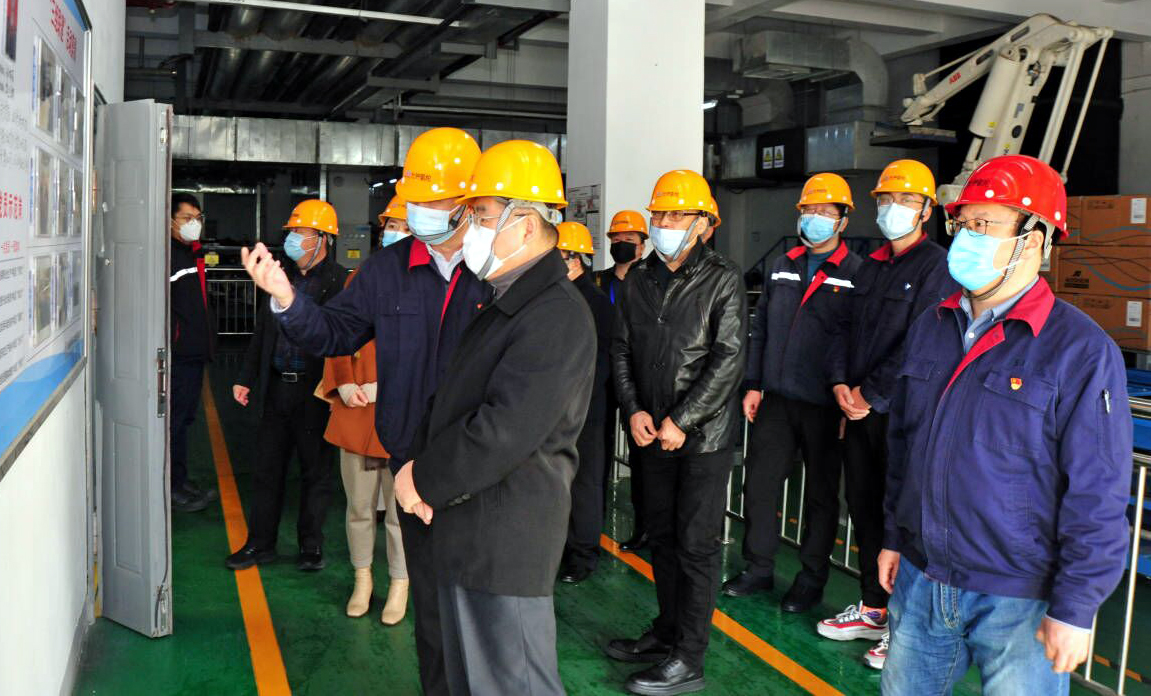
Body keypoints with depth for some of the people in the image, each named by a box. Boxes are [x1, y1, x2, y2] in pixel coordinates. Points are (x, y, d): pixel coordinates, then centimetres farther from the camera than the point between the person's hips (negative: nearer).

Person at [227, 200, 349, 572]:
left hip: (315, 391, -5)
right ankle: (260, 543, 24)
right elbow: (262, 332, 17)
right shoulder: (281, 275, 11)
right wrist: (246, 377, 15)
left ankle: (311, 545, 22)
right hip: (276, 387, 6)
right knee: (266, 469, 12)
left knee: (315, 471, 8)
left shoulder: (340, 281, -8)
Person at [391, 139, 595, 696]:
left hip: (506, 540, -10)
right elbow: (453, 402, 17)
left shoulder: (557, 316, -20)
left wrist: (422, 479, -15)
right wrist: (419, 463, 0)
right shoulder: (505, 305, 15)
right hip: (465, 532, 10)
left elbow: (504, 431, -27)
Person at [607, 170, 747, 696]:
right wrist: (634, 409, -4)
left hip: (704, 435, -5)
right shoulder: (639, 281, 9)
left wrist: (681, 421, -15)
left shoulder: (722, 280, -7)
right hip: (653, 433, 6)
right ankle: (667, 630, 30)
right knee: (661, 535, 15)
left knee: (696, 544, 0)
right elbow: (621, 348, 10)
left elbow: (729, 359, -13)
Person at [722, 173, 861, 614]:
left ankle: (811, 579, 22)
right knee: (759, 484, 8)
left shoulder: (856, 274, -4)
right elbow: (760, 329, 14)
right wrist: (753, 385, 8)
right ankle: (759, 569, 23)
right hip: (776, 399, 5)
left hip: (823, 406, -5)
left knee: (820, 494, 8)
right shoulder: (782, 266, 12)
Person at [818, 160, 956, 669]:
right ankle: (872, 608, 28)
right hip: (860, 410, 8)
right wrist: (840, 382, -2)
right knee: (863, 507, 14)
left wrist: (871, 394, -15)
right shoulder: (870, 269, 16)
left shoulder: (936, 267, -9)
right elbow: (846, 328, 14)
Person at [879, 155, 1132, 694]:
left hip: (1018, 602, -5)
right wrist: (894, 536, 14)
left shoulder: (1080, 350, -13)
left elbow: (1097, 496, -13)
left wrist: (1074, 608, -12)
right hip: (920, 580, 6)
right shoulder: (930, 328, 6)